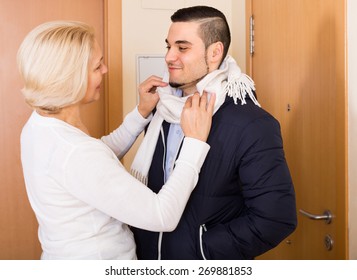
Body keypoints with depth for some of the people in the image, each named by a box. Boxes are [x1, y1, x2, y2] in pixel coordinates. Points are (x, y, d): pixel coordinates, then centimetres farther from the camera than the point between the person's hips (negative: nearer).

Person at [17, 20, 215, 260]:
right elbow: (163, 217, -29)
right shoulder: (75, 153, -32)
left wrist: (142, 112, 3)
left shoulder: (40, 124, -5)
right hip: (95, 258, -8)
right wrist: (195, 141, -23)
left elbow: (101, 157, 11)